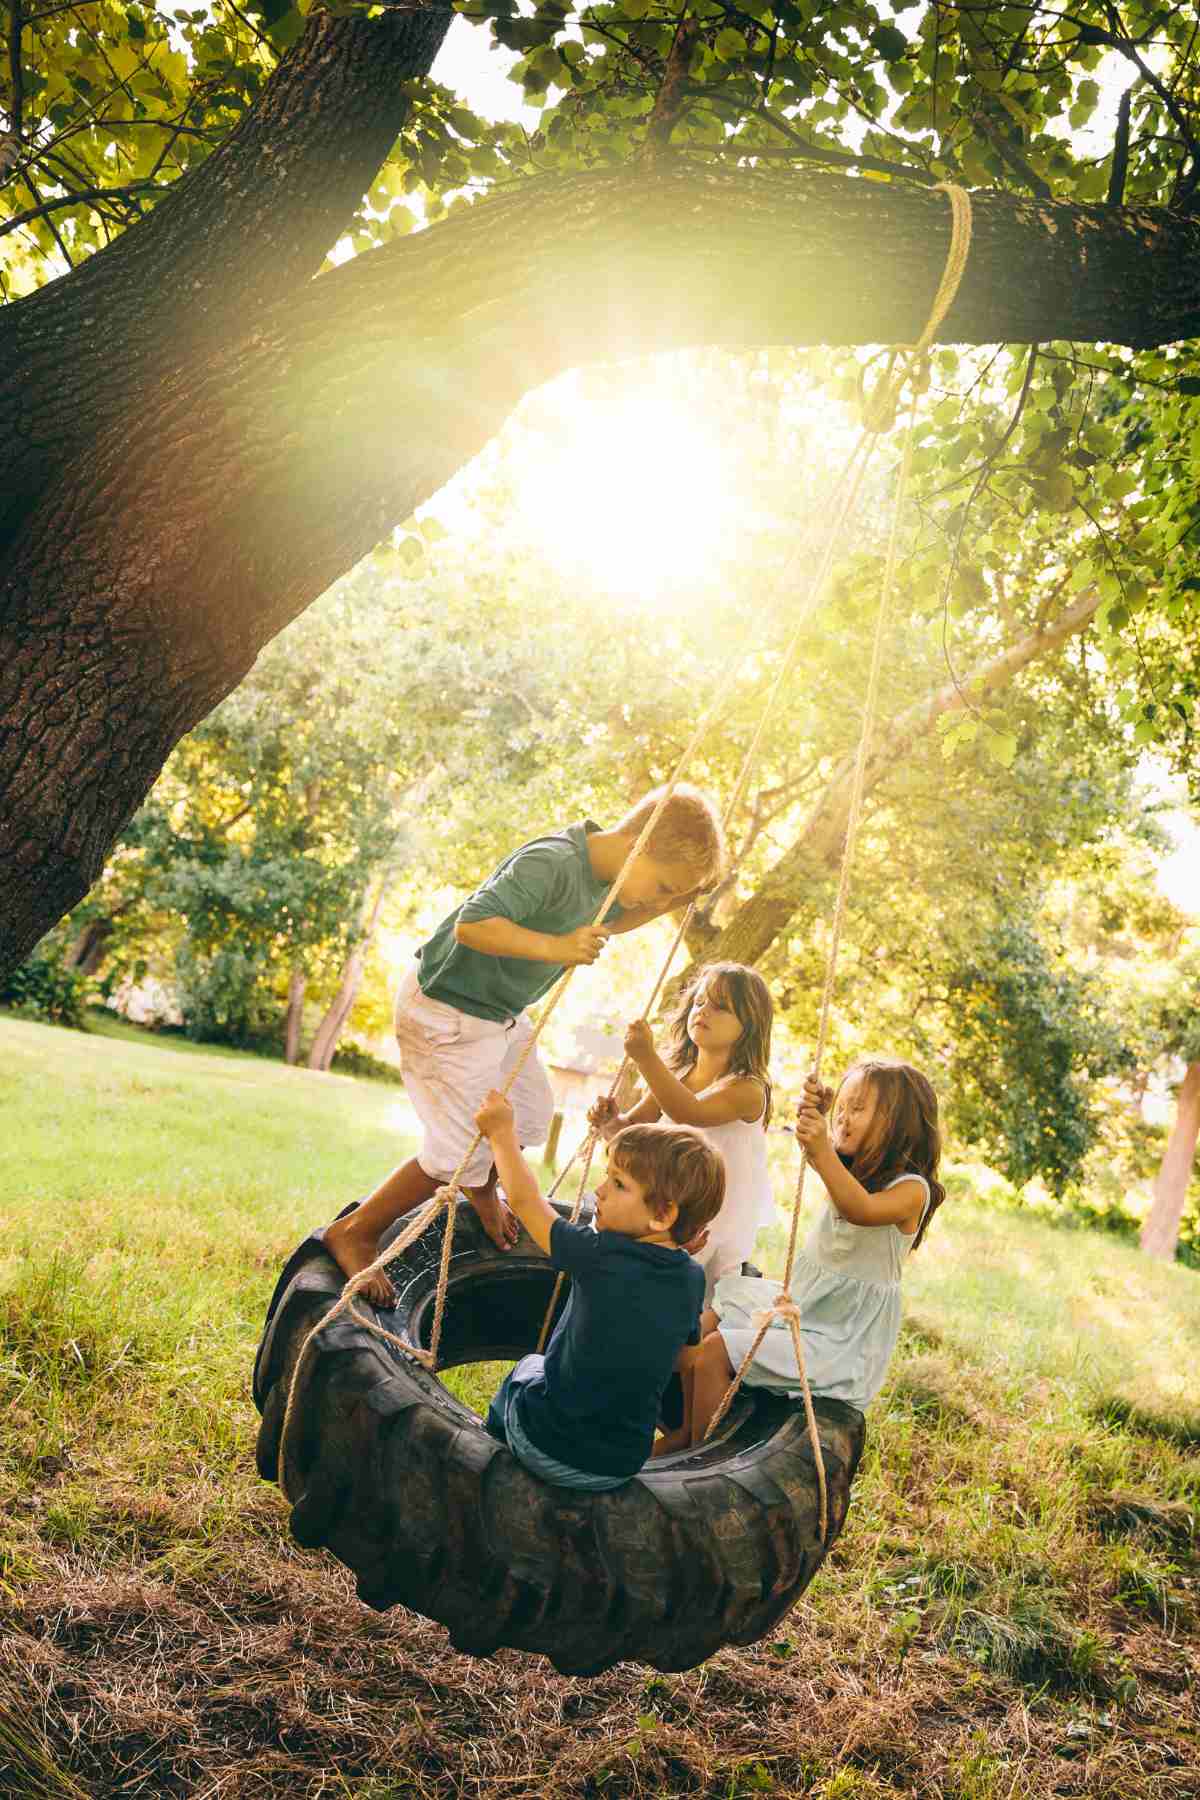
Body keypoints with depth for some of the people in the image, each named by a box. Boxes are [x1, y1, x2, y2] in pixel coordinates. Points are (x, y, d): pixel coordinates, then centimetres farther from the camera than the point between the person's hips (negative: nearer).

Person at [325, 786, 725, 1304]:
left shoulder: (604, 876, -1)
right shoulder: (552, 863, -32)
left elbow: (605, 923, 21)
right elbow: (473, 925, -37)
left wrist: (672, 901, 6)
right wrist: (557, 948, -41)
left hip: (499, 1011, 10)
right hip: (445, 1013, -10)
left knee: (530, 1117, 23)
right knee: (461, 1152, -4)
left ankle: (482, 1191, 54)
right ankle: (354, 1233, 14)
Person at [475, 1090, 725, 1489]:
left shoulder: (600, 1255, -22)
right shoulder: (692, 1280, -8)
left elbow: (525, 1201, -9)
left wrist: (502, 1132, 3)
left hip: (544, 1446, -4)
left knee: (529, 1367, 28)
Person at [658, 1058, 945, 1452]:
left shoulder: (911, 1189, -18)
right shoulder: (849, 1170, 7)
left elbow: (862, 1211, -39)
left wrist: (823, 1152, -52)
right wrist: (811, 1112, -36)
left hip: (839, 1336, -9)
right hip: (800, 1304, 9)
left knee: (715, 1352, -17)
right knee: (702, 1325, 7)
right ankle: (687, 1430, 19)